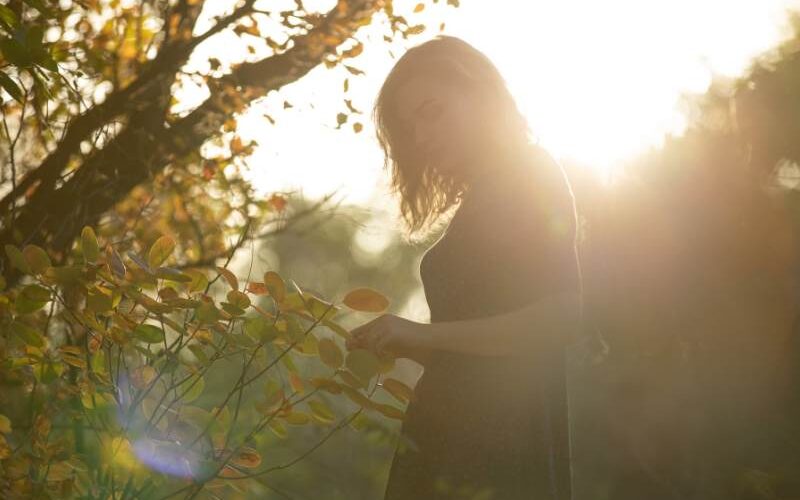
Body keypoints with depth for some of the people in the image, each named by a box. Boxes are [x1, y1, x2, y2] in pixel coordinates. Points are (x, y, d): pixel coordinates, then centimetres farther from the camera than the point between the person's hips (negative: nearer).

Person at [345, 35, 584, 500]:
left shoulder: (531, 175, -4)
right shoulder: (482, 195, 19)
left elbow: (560, 318, -16)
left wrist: (427, 333, -16)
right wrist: (396, 342, 6)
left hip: (498, 438, -8)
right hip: (455, 434, 8)